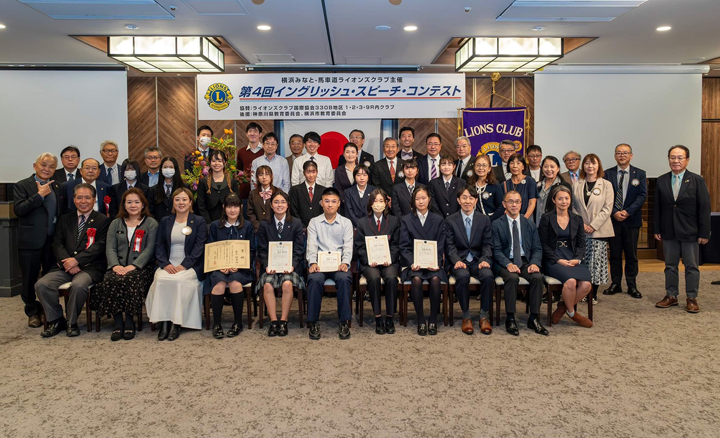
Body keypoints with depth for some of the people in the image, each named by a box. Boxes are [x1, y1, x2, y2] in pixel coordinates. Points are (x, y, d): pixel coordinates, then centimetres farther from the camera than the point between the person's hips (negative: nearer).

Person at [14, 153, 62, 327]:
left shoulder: (56, 187, 13)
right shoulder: (22, 186, -2)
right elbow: (18, 210, -14)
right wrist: (39, 195, -18)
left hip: (53, 240, 4)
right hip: (31, 241, -3)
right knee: (30, 279, 8)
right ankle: (33, 313, 23)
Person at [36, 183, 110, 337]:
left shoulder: (103, 221, 6)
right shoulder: (65, 219, 19)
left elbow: (100, 246, -5)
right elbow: (57, 243, 9)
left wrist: (77, 260, -15)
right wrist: (67, 262, -10)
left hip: (90, 268, -4)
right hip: (65, 266, 5)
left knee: (78, 285, -34)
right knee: (41, 284, -20)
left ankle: (72, 323, -10)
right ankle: (56, 320, 0)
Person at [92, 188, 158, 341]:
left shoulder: (151, 223, 10)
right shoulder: (116, 223, 20)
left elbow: (149, 249, -2)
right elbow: (110, 248, 9)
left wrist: (134, 266, -17)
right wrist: (115, 265, -12)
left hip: (141, 266, -2)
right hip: (119, 266, 3)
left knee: (130, 281, -35)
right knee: (111, 281, -31)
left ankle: (129, 321, -21)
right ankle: (118, 322, -21)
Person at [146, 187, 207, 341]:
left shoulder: (199, 222, 7)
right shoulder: (165, 222, 17)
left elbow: (199, 247, -3)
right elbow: (159, 245, 9)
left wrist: (183, 265, -15)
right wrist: (165, 264, -9)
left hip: (190, 266, -3)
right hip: (168, 265, 3)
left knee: (179, 280, -33)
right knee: (161, 279, -29)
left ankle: (176, 323, -24)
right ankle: (163, 322, -24)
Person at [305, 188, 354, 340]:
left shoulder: (346, 223, 13)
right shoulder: (314, 222, 13)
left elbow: (348, 246, 3)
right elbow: (312, 245, 2)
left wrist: (345, 263, -16)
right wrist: (312, 262, -16)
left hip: (339, 263, 0)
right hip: (319, 263, 0)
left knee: (344, 279, -33)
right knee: (315, 279, -33)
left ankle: (344, 322, -22)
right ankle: (313, 322, -20)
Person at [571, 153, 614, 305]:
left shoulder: (606, 185, 2)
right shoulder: (576, 184, 9)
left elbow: (607, 208, -3)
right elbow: (573, 206, 8)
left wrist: (593, 225, -12)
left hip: (599, 230, -2)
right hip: (580, 230, 2)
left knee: (596, 261, -1)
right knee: (581, 261, 3)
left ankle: (593, 294, 10)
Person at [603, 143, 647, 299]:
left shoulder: (640, 174, 5)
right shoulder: (608, 174, 5)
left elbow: (642, 195, -3)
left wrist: (627, 212, -14)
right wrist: (614, 212, -13)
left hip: (632, 219, 0)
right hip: (613, 219, 0)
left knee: (631, 254, 5)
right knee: (614, 253, 6)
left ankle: (632, 286, 13)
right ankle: (615, 284, 16)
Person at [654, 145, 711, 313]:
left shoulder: (697, 180, -3)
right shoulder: (661, 181, 4)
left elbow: (704, 208, -5)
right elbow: (657, 207, 6)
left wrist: (704, 233, -9)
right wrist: (657, 229, 2)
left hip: (690, 232, -2)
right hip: (669, 232, 2)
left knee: (691, 266, 5)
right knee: (670, 265, 10)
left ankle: (692, 299, 16)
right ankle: (671, 296, 21)